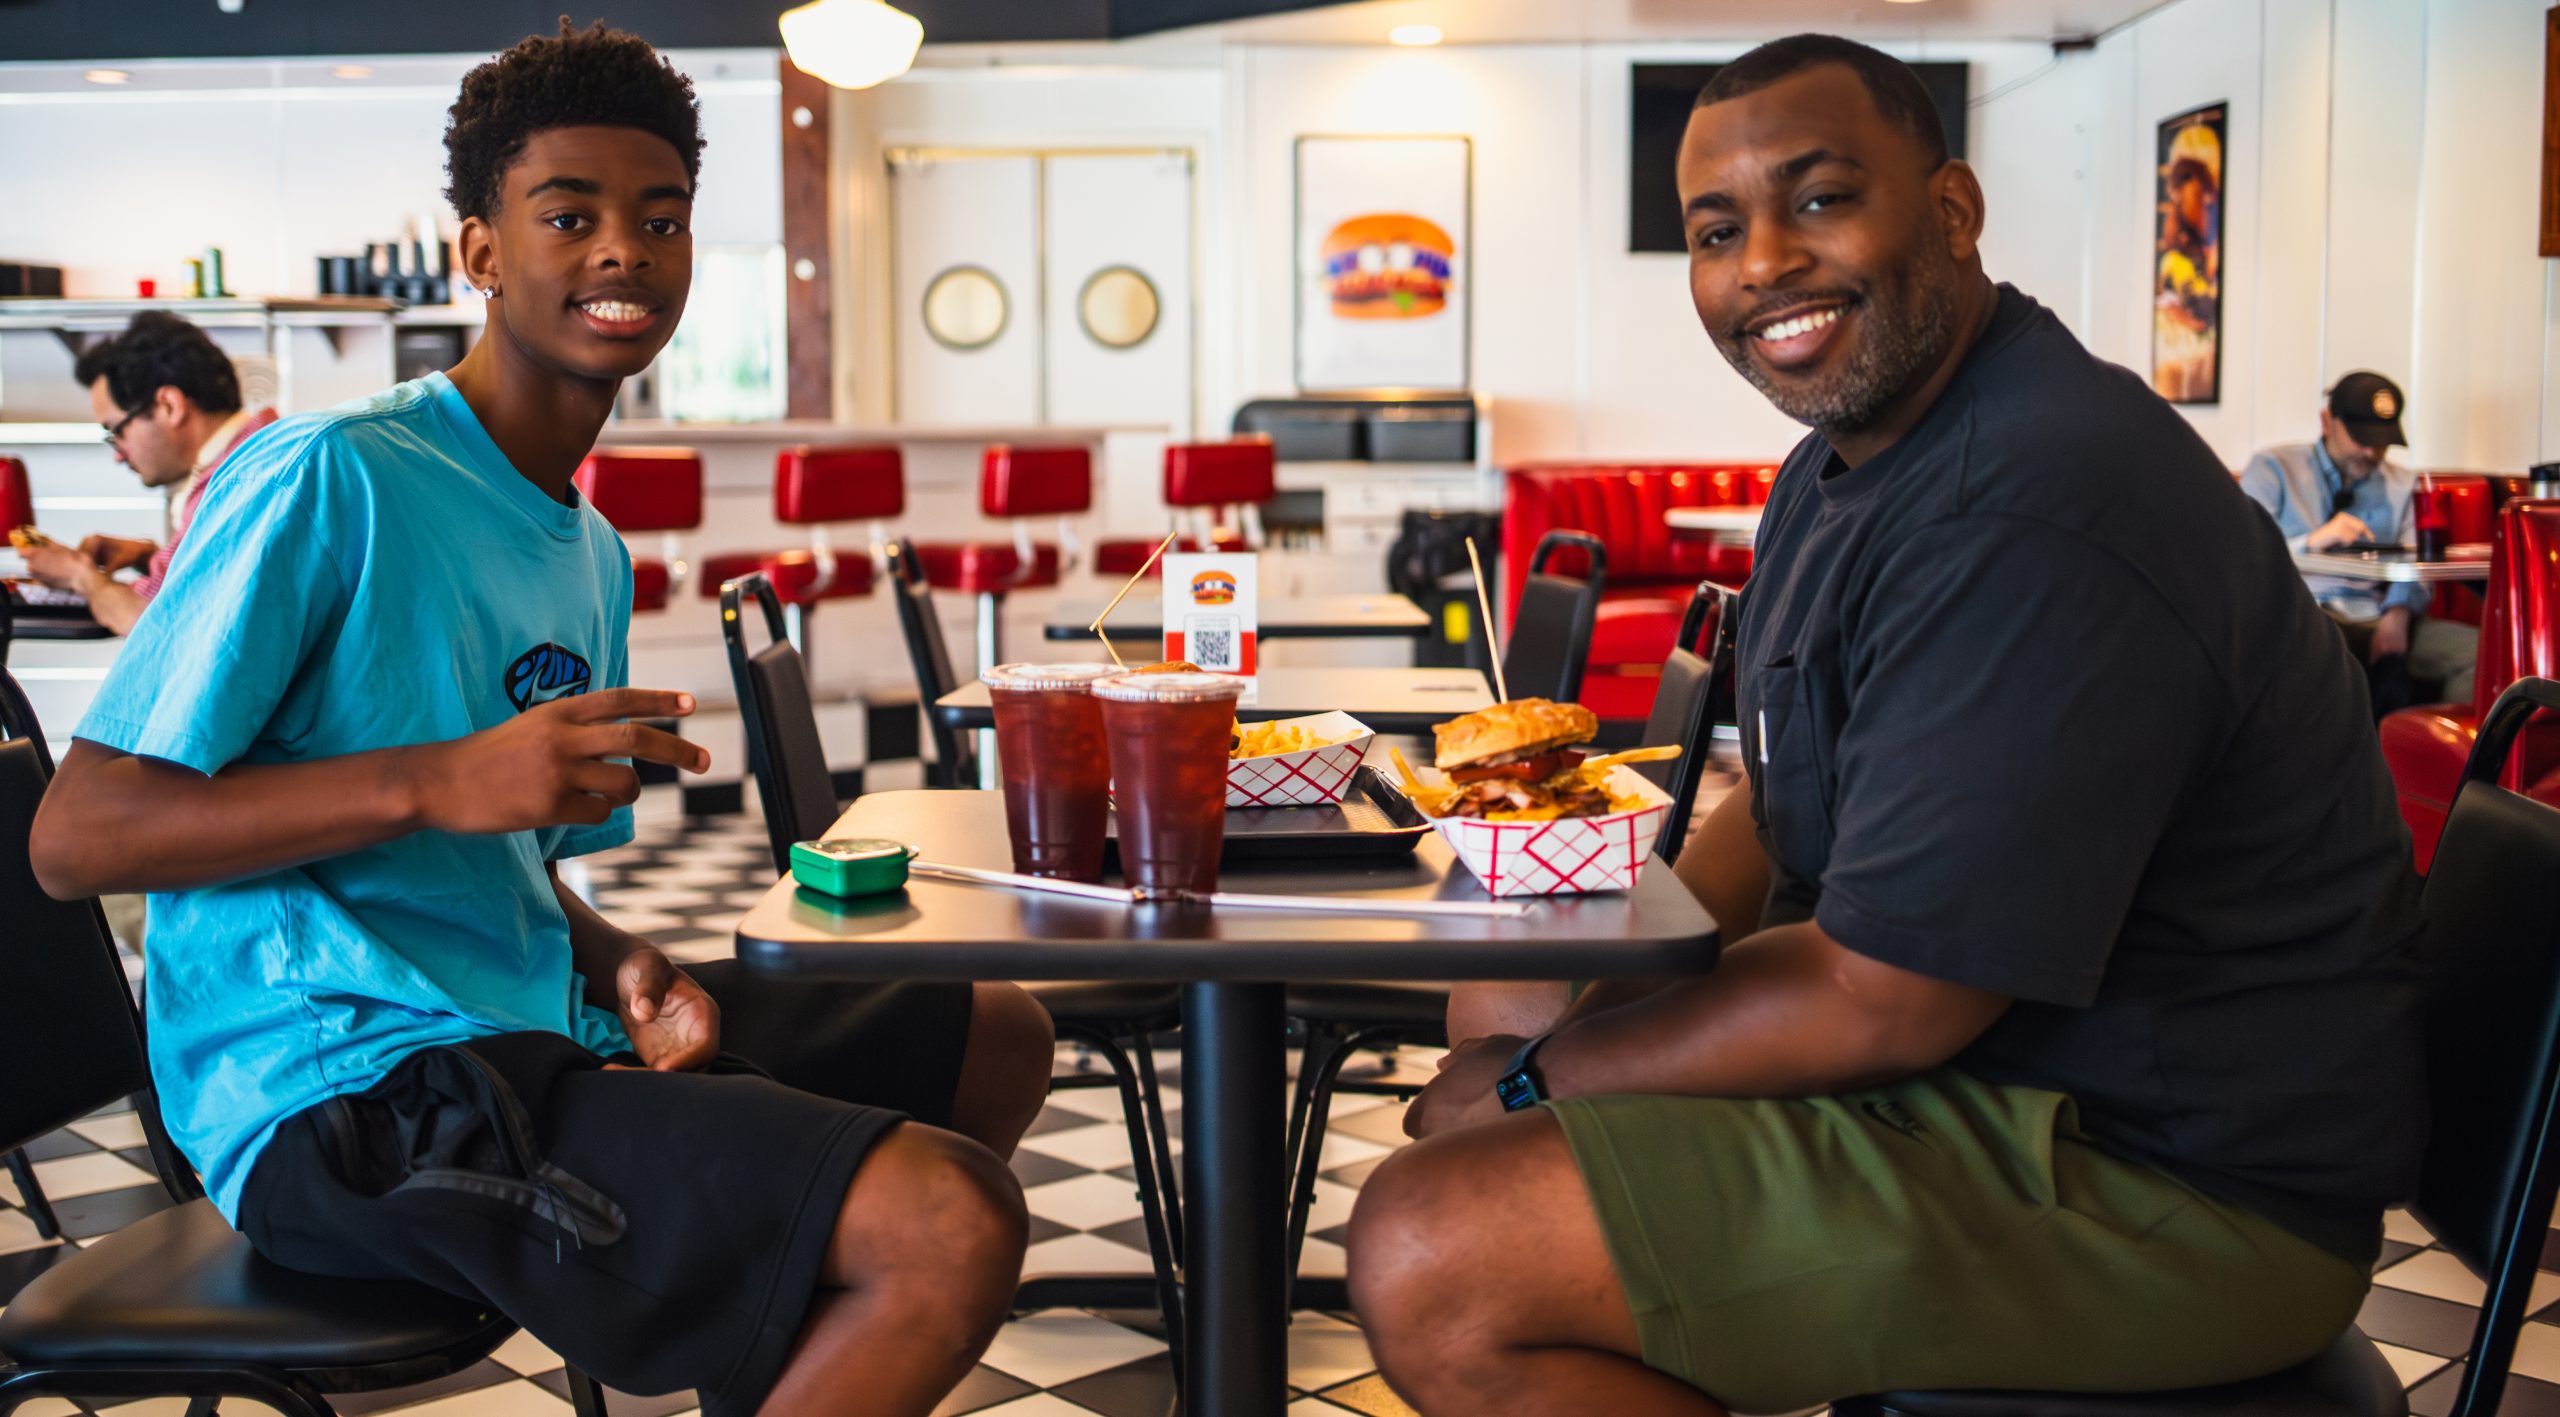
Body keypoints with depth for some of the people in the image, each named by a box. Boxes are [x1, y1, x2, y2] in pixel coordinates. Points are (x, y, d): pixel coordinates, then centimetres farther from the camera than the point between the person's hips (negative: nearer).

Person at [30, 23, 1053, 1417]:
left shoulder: (595, 557, 15)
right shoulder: (325, 478, -11)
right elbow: (74, 837, -15)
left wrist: (621, 965, -1)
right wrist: (440, 780, -25)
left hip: (527, 1039, 9)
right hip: (341, 1086, -9)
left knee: (997, 1037, 19)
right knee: (956, 1224, -24)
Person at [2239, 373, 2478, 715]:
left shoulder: (2403, 485, 23)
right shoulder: (2272, 469, 10)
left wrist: (2398, 612, -13)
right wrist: (2312, 542, -19)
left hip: (2373, 619, 4)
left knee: (2478, 648, -25)